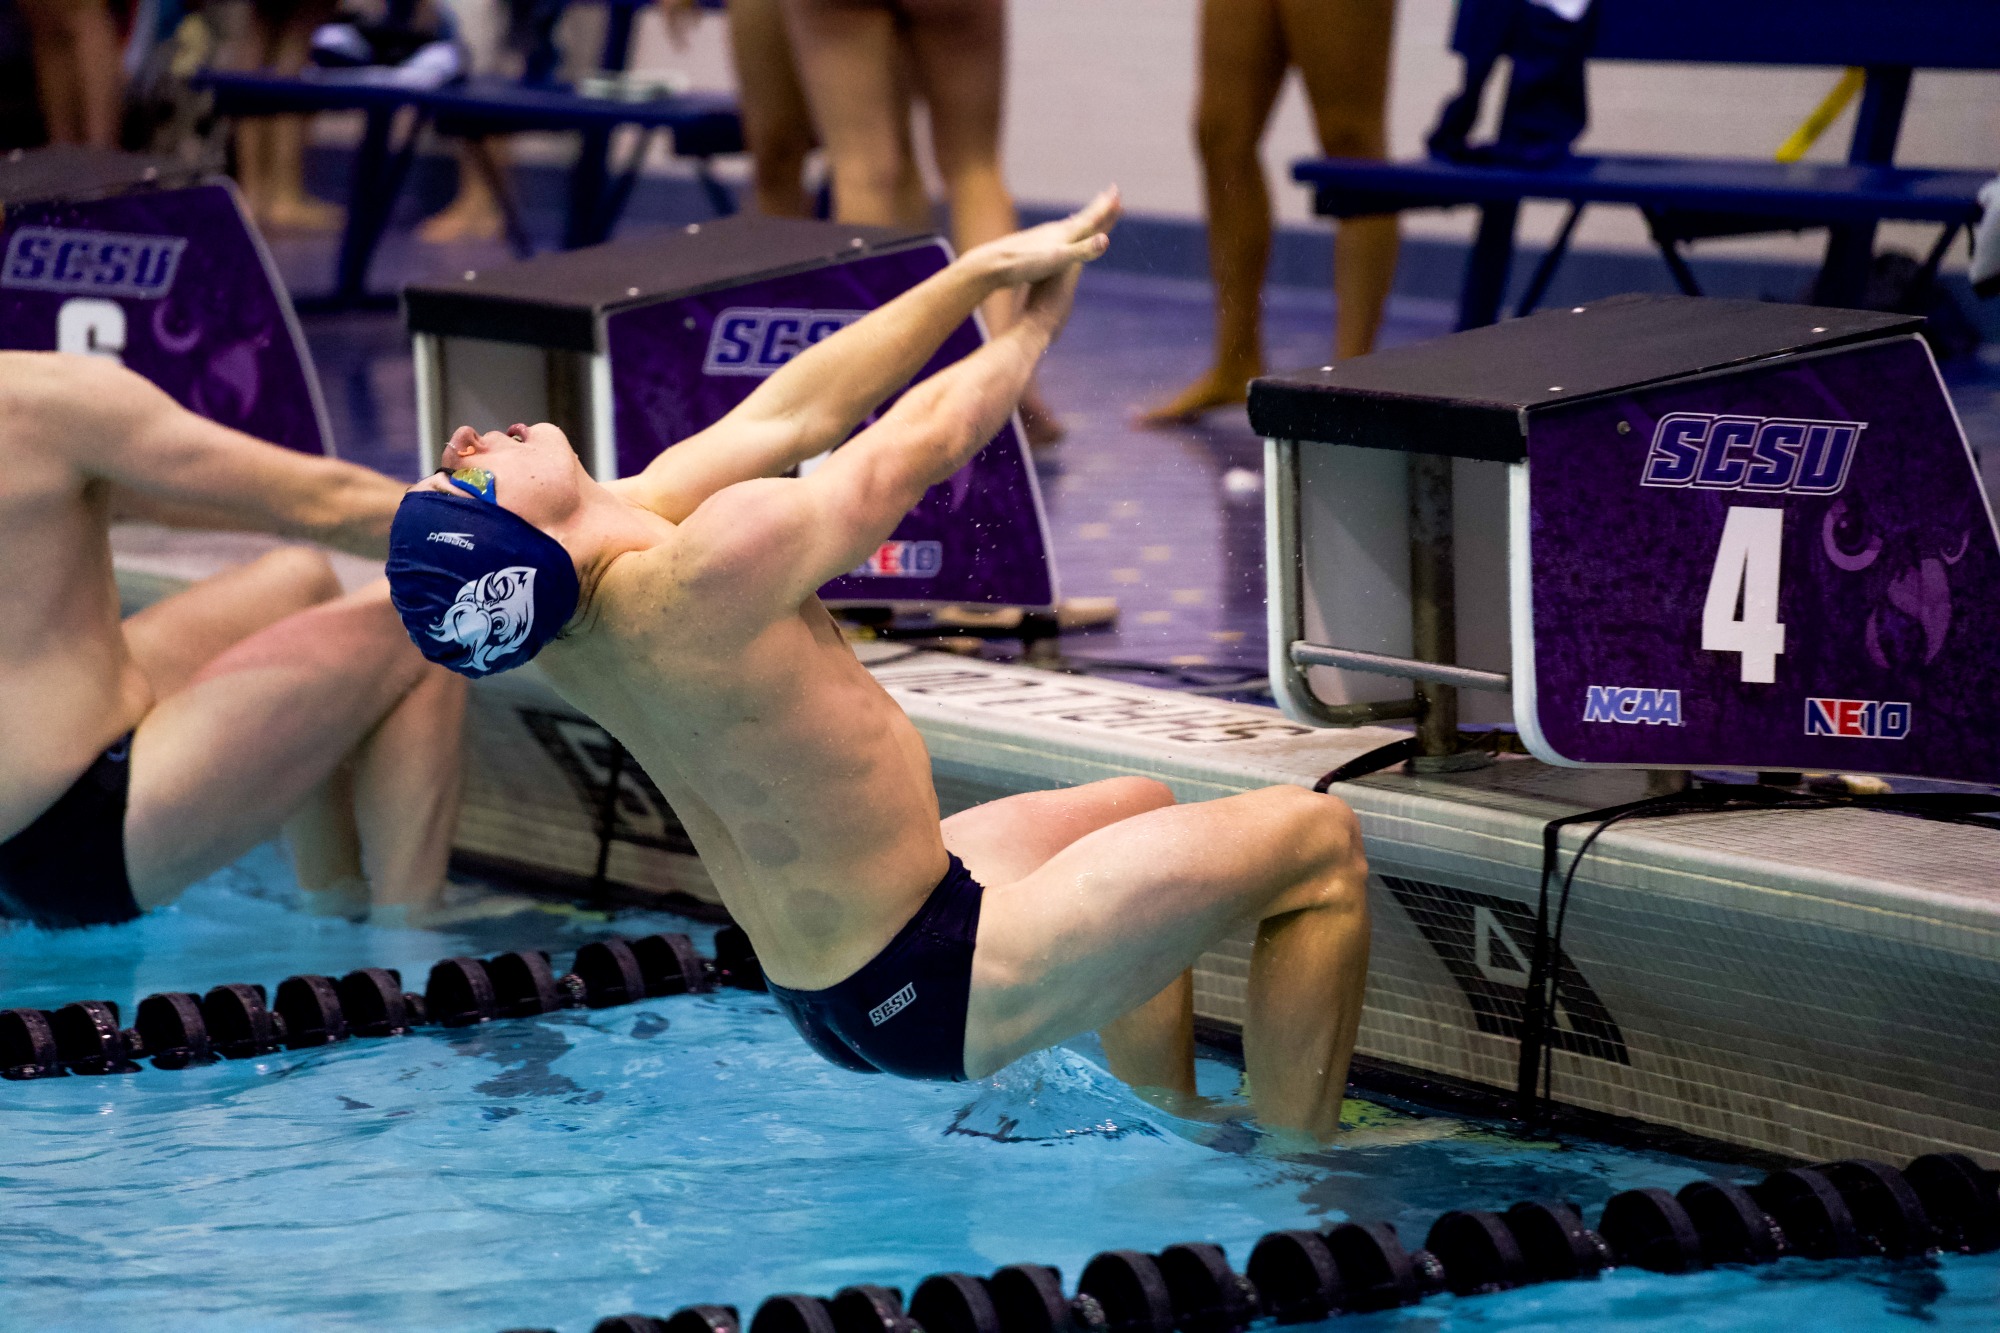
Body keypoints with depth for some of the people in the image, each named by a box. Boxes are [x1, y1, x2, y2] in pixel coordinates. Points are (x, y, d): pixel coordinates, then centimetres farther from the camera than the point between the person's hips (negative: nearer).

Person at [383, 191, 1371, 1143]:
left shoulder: (563, 605, -5)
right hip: (925, 992, -9)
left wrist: (981, 270, 4)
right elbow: (924, 440, -14)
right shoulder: (722, 559, -32)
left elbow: (789, 417, 3)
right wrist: (1034, 320, 6)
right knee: (1316, 839, -2)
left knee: (1138, 809, 32)